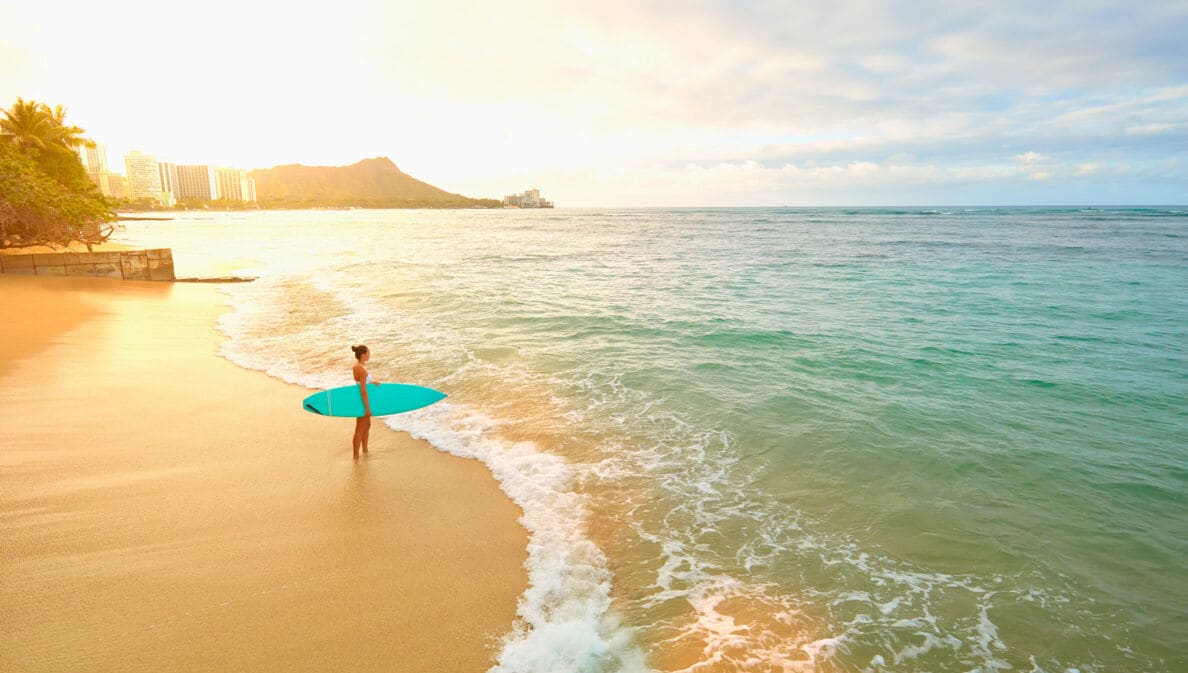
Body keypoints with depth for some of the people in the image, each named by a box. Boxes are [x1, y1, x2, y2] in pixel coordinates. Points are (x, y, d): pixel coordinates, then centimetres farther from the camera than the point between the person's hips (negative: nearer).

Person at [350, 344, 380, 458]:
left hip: (360, 399, 9)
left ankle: (365, 450, 38)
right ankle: (356, 456, 16)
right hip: (362, 402, -9)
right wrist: (368, 408, -22)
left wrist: (372, 382, 0)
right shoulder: (362, 370, -27)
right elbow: (363, 391, -26)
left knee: (367, 425, 24)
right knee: (360, 430, 4)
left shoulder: (357, 366, 1)